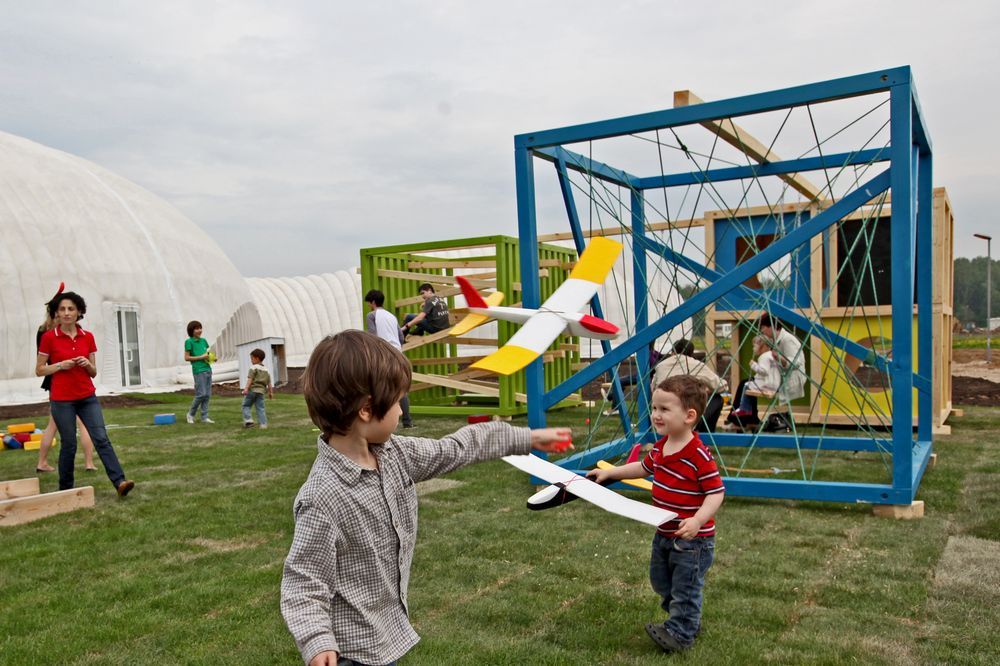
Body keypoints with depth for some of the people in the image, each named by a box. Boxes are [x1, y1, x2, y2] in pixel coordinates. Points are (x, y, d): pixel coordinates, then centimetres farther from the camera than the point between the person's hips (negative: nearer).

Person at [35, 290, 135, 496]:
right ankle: (65, 489, 20)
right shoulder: (49, 337, -4)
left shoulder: (88, 337, 5)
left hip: (87, 397, 3)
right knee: (69, 444, 2)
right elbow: (39, 370, 1)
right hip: (62, 400, -3)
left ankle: (120, 482, -16)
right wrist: (60, 365, -14)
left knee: (102, 439, -8)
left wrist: (88, 365, -11)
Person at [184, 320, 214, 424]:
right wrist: (201, 357, -12)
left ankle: (204, 417, 10)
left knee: (207, 394, 5)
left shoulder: (203, 340, 14)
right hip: (198, 371, -6)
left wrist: (212, 357, 5)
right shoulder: (189, 342, -4)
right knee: (201, 394, -7)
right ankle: (191, 414, 13)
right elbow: (186, 358, -7)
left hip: (208, 369, 6)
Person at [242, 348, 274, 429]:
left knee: (246, 405, 7)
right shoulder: (266, 370, 18)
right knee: (260, 408, 3)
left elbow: (250, 379, -13)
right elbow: (269, 383, 20)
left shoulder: (253, 368, -2)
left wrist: (246, 388, -19)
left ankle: (248, 420, -8)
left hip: (252, 390, -5)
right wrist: (271, 392, 25)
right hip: (261, 391, 5)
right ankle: (263, 424, -5)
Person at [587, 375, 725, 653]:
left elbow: (716, 492, -23)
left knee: (685, 587, 4)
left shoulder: (699, 456, -25)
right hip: (664, 533, 9)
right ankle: (688, 619, 42)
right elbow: (644, 467, 19)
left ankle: (680, 633, 21)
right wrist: (610, 473, 16)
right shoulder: (660, 447, 0)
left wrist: (698, 520, -34)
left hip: (692, 538, -9)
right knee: (661, 581, 22)